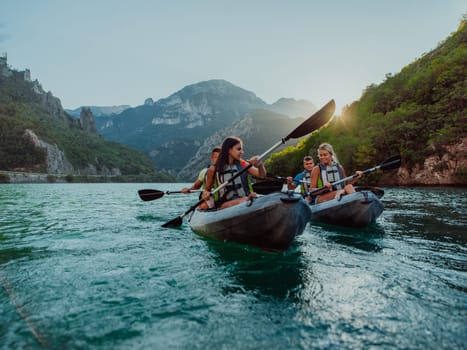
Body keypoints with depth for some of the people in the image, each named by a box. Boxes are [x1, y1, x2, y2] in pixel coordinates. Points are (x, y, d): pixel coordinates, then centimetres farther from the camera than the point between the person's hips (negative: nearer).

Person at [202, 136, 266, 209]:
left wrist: (260, 164, -21)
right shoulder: (214, 169, 2)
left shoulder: (243, 164, 9)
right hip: (225, 205, -3)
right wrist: (206, 194, -10)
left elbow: (262, 175, 0)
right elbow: (207, 189, 14)